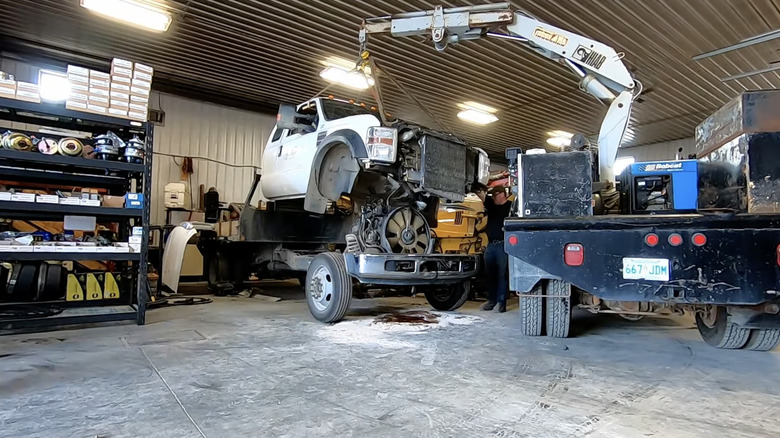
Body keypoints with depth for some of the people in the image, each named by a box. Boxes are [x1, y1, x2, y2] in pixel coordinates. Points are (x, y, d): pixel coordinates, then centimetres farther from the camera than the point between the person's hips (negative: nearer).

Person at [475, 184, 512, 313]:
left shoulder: (511, 206, -1)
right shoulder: (492, 205, 16)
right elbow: (483, 196, 4)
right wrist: (478, 189, -10)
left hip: (503, 245, -6)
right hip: (491, 245, 6)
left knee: (502, 275, -4)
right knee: (490, 274, 9)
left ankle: (501, 302, 0)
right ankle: (491, 300, 17)